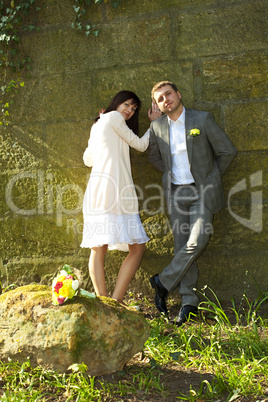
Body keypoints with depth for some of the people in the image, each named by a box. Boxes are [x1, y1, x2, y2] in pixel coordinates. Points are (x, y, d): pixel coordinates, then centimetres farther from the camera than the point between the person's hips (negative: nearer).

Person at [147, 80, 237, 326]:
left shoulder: (202, 119, -6)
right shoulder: (157, 126, 5)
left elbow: (228, 151, 0)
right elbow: (154, 157, 22)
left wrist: (211, 178, 5)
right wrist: (172, 174, 12)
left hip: (201, 191, -3)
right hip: (175, 193, 3)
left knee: (196, 242, -17)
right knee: (182, 247, 1)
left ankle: (163, 282, 2)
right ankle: (189, 303, 6)